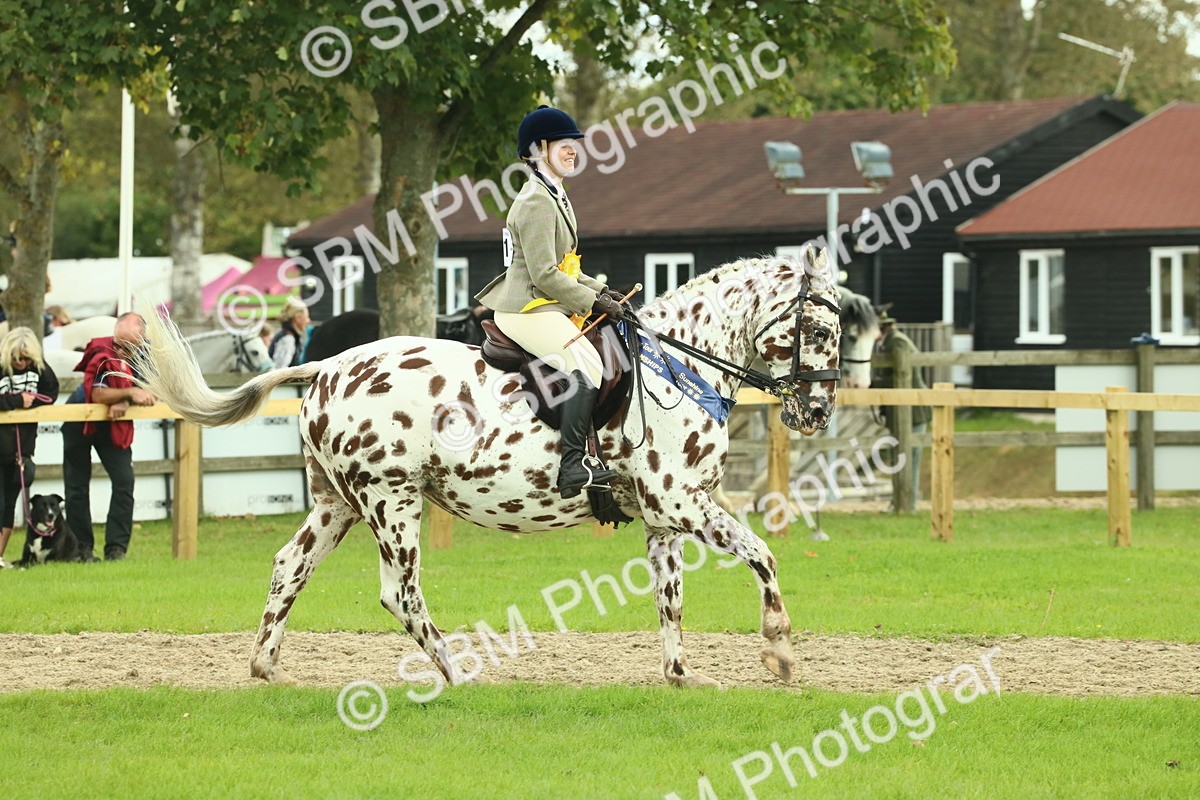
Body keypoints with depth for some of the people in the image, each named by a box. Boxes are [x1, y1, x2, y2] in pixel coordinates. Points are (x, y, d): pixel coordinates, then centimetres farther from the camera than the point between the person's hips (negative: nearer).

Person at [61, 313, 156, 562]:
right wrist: (130, 393, -45)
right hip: (80, 421, -3)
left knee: (124, 481, -10)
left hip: (115, 426, 3)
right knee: (77, 485, 1)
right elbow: (97, 394, -34)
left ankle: (116, 548, -6)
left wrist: (124, 403, -30)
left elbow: (150, 393, -13)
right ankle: (81, 548, 10)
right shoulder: (102, 352, -26)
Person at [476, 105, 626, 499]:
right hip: (527, 311, -11)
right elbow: (544, 275, -21)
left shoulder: (555, 198, 18)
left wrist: (599, 290, 12)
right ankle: (575, 466, -30)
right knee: (586, 364, -25)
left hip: (545, 308, 11)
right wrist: (593, 301, -15)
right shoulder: (535, 203, -15)